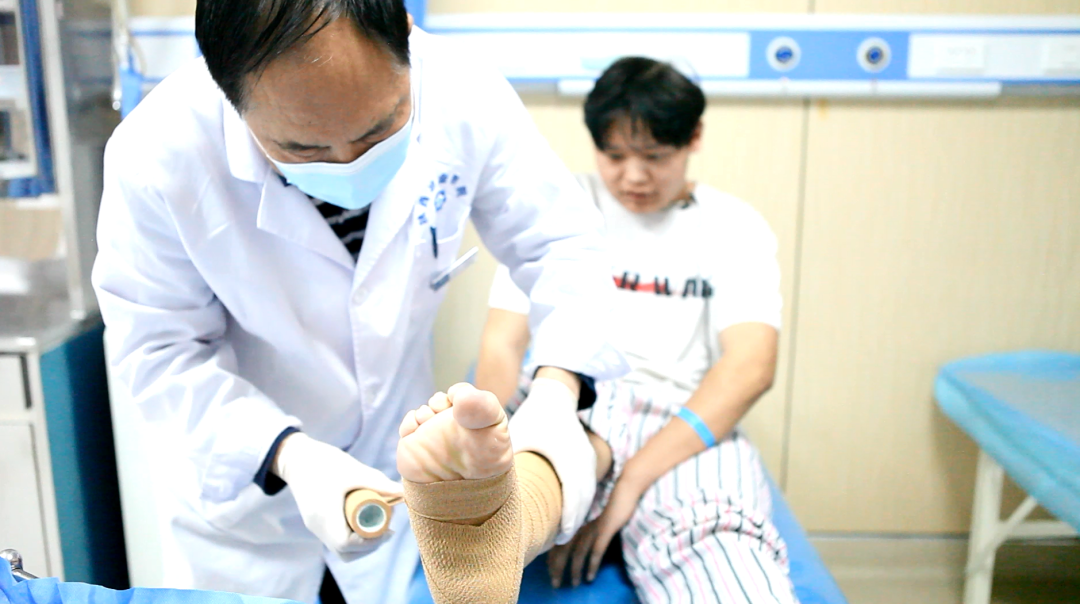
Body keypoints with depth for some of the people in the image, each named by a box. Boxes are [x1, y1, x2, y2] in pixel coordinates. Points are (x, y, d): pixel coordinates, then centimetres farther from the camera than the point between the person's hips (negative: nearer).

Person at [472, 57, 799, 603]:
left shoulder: (734, 228, 11)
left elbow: (750, 366, -5)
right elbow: (502, 345, 6)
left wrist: (632, 479, -20)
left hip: (683, 423, -1)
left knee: (718, 533, -38)